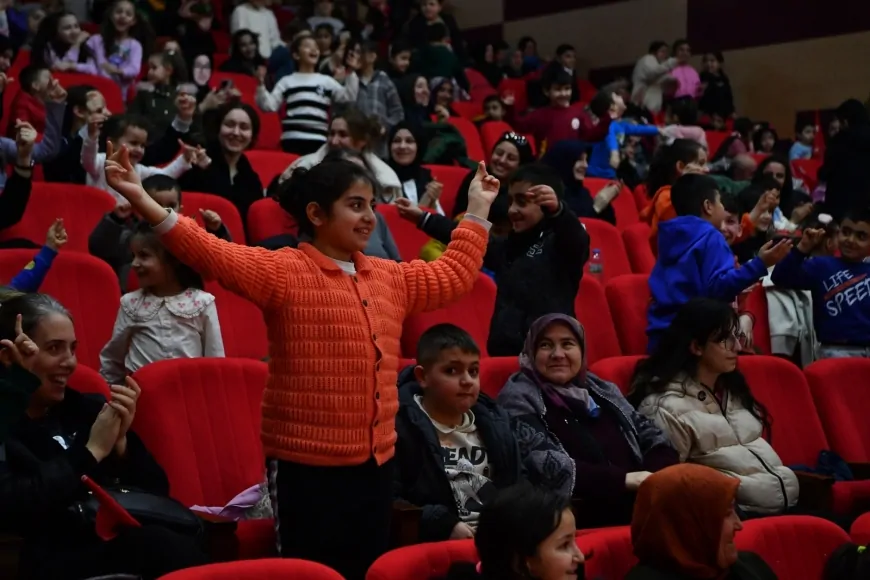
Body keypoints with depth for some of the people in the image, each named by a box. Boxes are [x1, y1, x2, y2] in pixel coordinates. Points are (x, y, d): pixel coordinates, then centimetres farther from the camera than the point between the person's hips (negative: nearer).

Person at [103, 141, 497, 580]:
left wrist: (477, 212, 30)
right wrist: (142, 201, -30)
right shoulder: (283, 272, -9)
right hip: (305, 464, -6)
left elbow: (454, 275, 27)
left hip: (375, 461, 7)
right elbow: (212, 254, -20)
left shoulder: (392, 277, 13)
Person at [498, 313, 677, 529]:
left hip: (638, 497, 6)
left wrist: (658, 476, -5)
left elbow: (652, 438, 17)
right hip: (580, 513, -6)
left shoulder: (602, 390, 22)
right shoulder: (519, 399, 4)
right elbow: (543, 466, -11)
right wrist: (622, 479, -15)